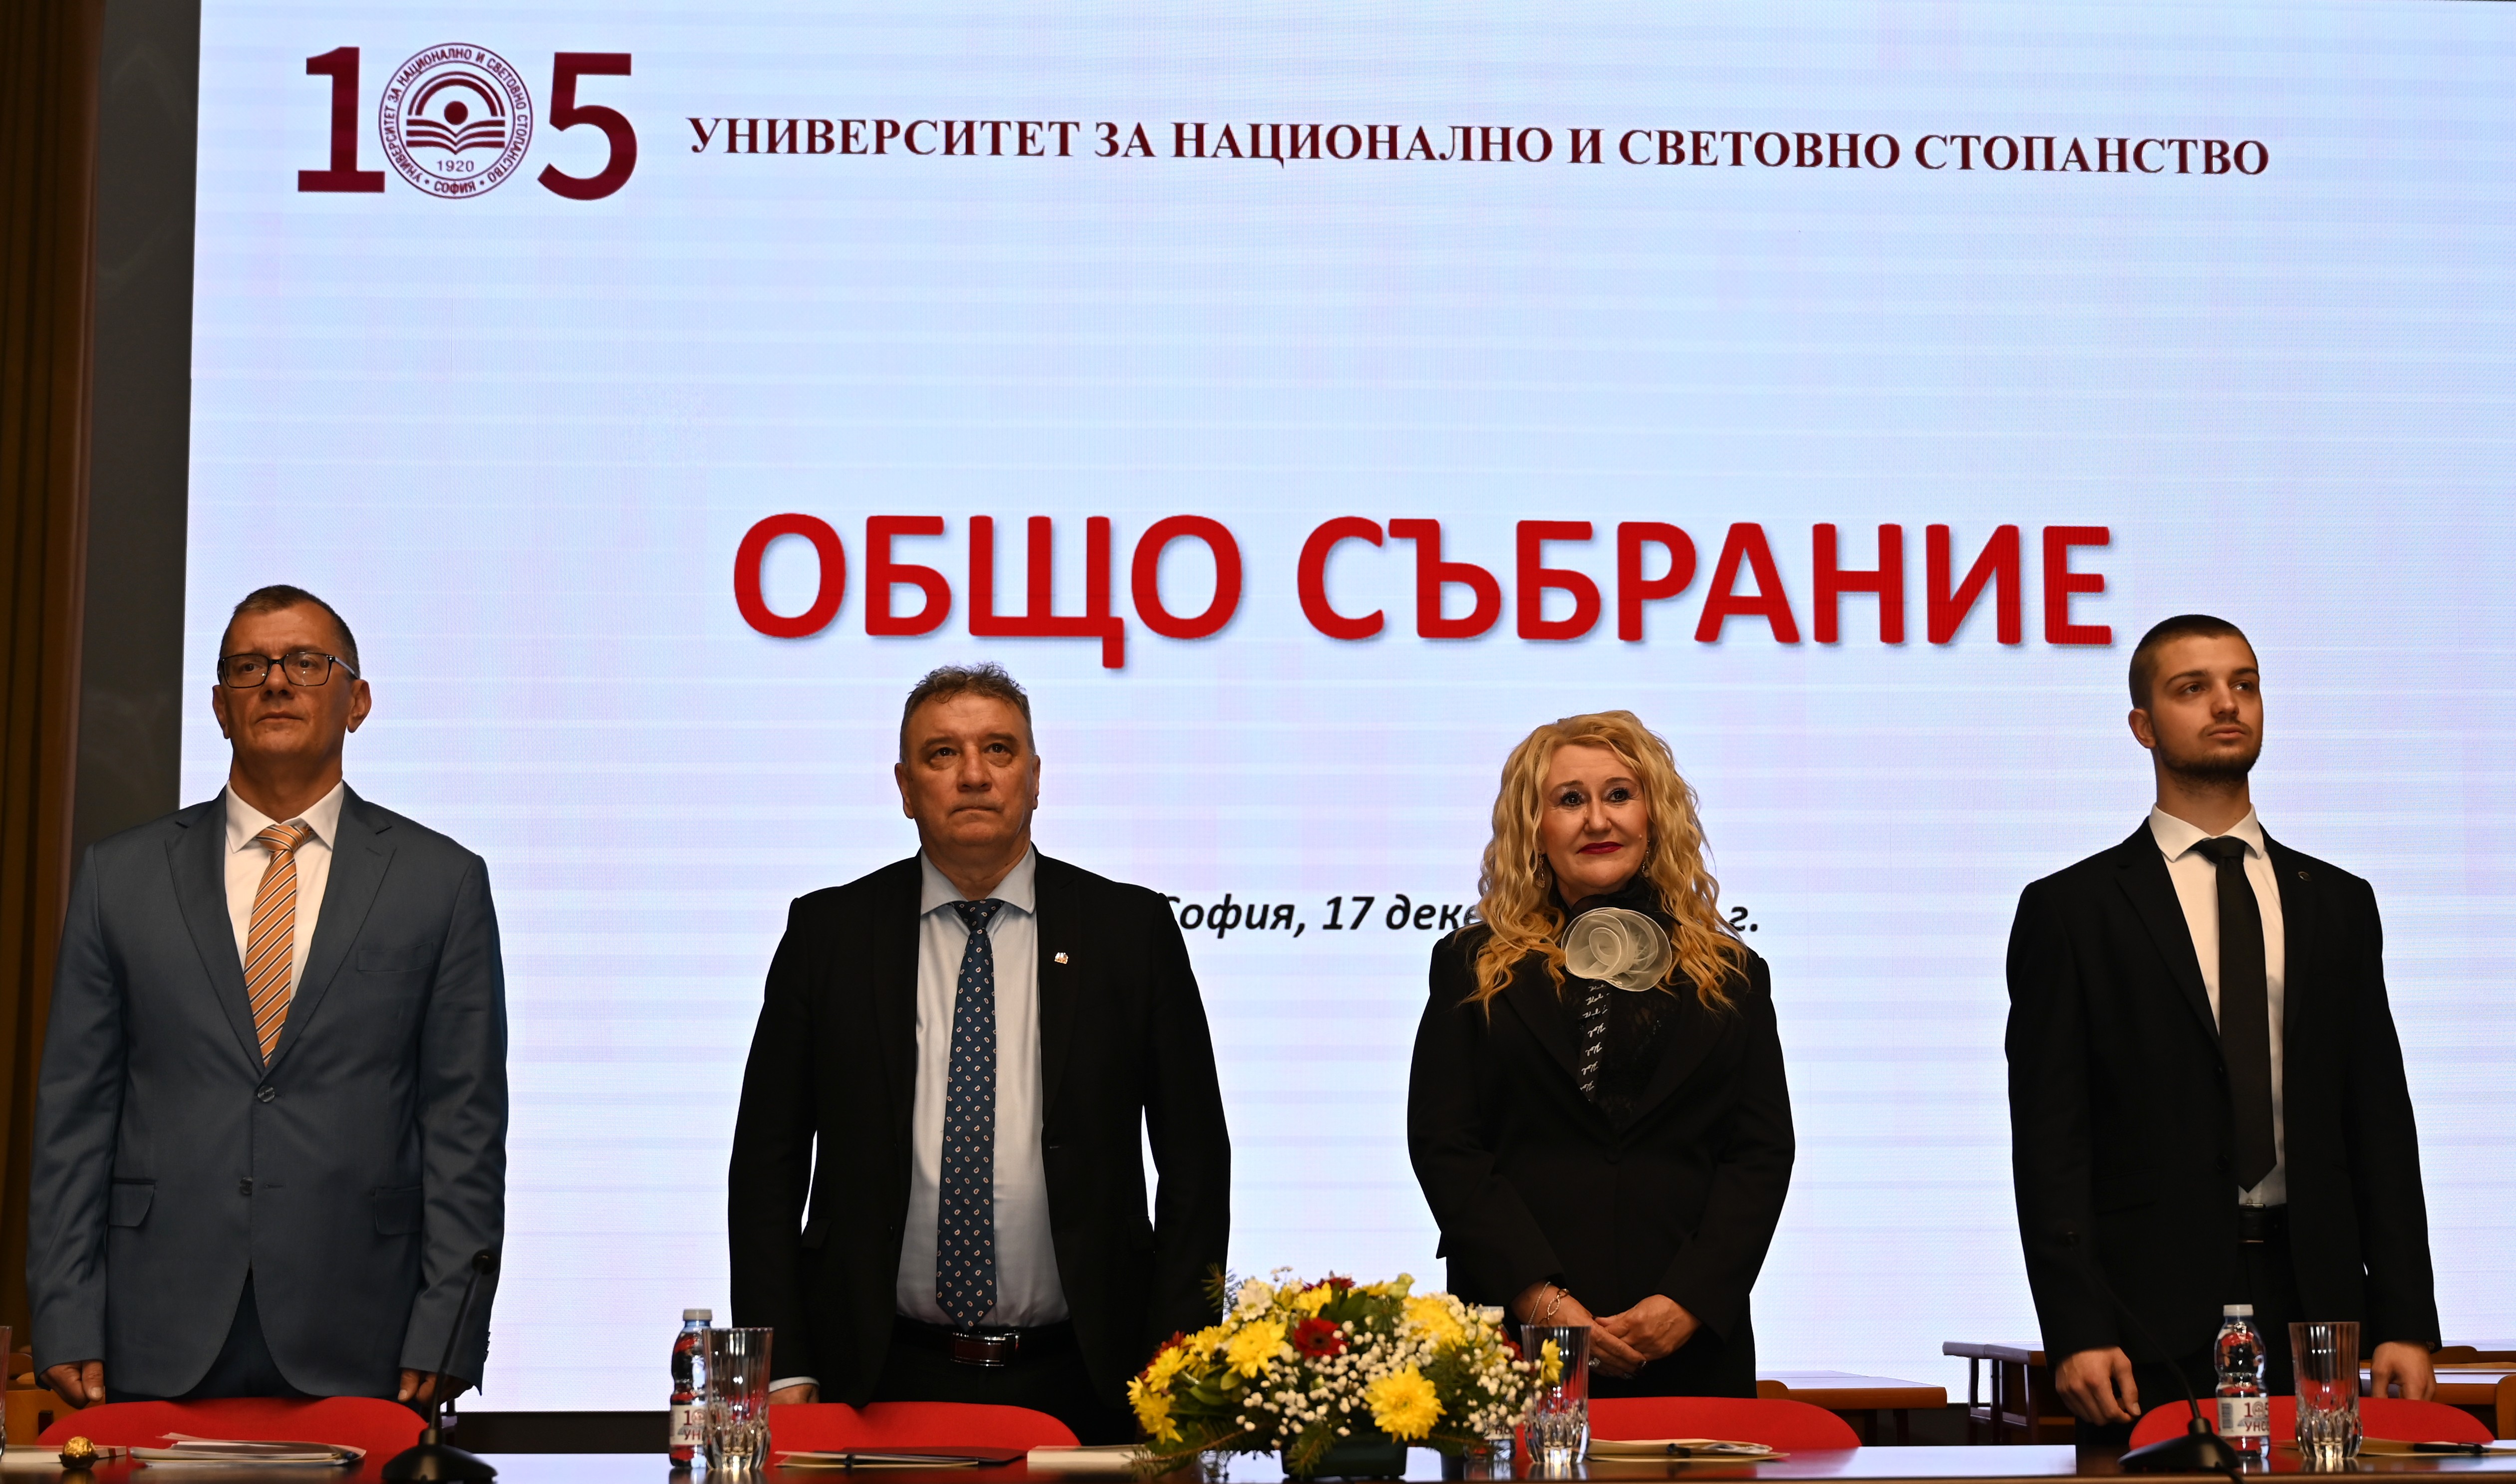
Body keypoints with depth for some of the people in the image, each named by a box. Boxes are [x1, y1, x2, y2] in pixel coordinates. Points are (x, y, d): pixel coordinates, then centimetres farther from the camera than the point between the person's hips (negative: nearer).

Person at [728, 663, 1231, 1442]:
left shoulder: (1131, 929, 3)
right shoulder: (828, 932, 4)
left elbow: (1195, 1163, 3)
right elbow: (768, 1164, 4)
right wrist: (782, 1373, -4)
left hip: (1078, 1382, 0)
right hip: (882, 1381, 0)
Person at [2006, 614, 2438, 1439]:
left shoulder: (2339, 904, 14)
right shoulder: (2068, 909, 4)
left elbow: (2380, 1123, 12)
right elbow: (2048, 1139, -2)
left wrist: (2406, 1321, 4)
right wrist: (2074, 1332, -11)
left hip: (2314, 1304, 3)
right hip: (2150, 1320, -3)